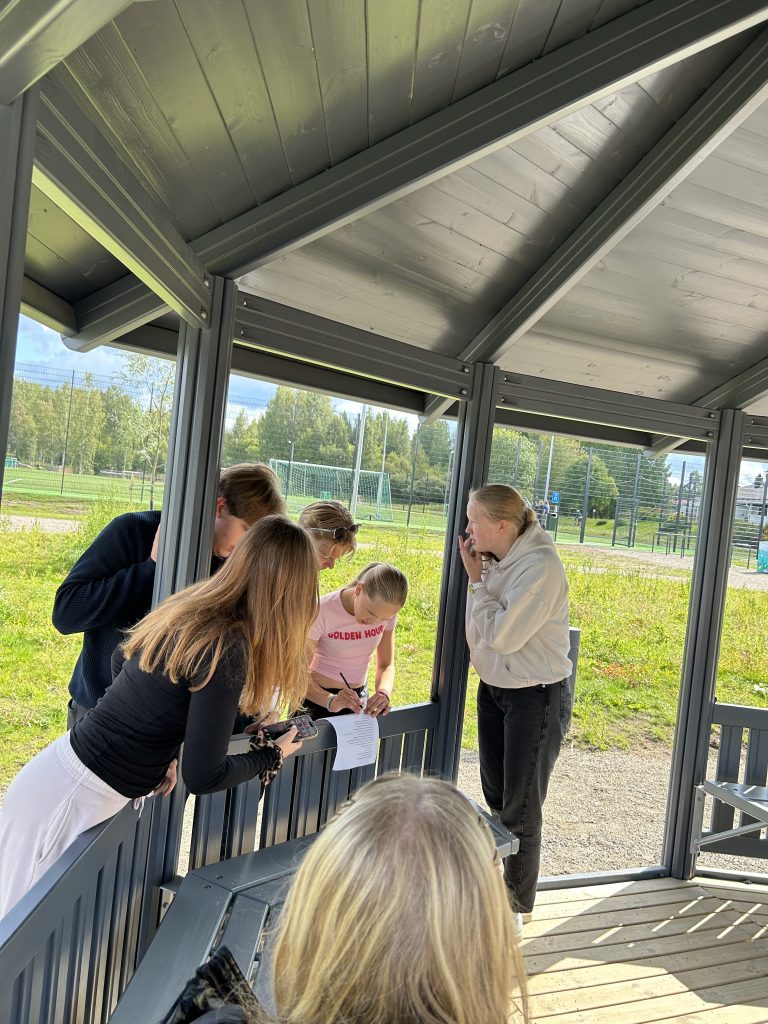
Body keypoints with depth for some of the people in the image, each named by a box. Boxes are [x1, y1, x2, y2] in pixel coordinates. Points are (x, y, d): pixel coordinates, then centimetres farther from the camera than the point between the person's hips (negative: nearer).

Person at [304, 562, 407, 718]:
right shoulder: (322, 612, -24)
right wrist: (330, 700, -36)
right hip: (317, 698, -3)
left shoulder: (386, 612, -11)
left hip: (356, 698, 3)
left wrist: (383, 693, -23)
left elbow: (386, 665, -3)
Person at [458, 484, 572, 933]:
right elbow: (479, 635, 3)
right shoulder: (495, 561, -1)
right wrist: (478, 578, -7)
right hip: (494, 690, 8)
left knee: (520, 809, 7)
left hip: (536, 697, -8)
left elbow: (503, 636, -25)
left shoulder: (541, 567, -23)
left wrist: (478, 581, -15)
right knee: (496, 800, 20)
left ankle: (518, 906, 28)